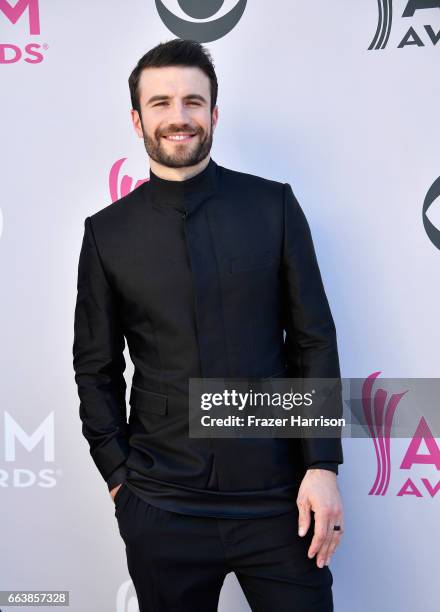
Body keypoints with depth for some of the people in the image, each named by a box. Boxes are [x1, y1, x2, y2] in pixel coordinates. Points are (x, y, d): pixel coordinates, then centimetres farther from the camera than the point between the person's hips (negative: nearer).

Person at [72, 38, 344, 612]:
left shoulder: (273, 205, -1)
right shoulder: (107, 231, 0)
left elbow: (314, 340, -1)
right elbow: (96, 368, 7)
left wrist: (323, 464, -5)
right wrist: (118, 476, 3)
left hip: (277, 495, 0)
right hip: (161, 505, 1)